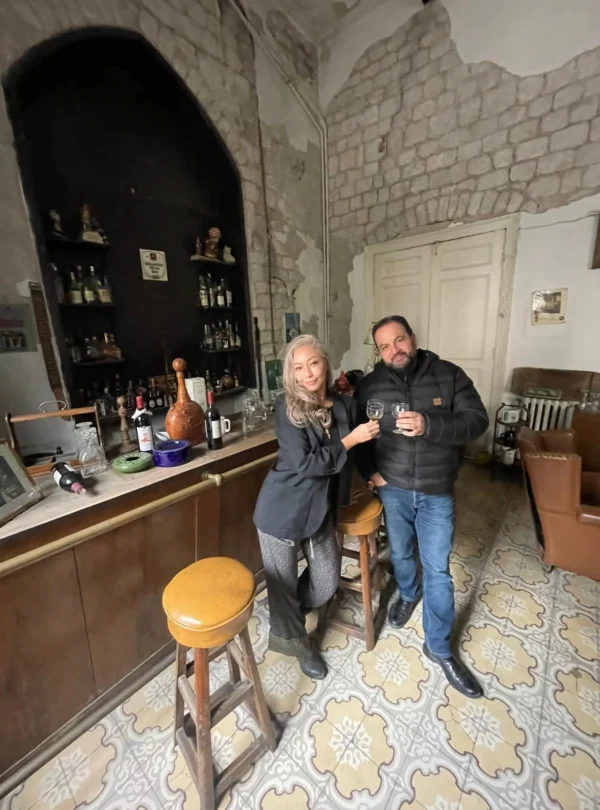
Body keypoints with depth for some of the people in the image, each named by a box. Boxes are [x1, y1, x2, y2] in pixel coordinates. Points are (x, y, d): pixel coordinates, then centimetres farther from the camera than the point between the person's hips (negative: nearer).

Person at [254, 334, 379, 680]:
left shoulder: (346, 405, -3)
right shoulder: (288, 407, -16)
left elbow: (355, 452, 16)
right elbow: (302, 463, -23)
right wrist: (349, 441, -19)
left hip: (321, 508, 5)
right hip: (283, 509, -4)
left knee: (327, 583, 16)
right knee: (283, 581, 14)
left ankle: (289, 618, 48)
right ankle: (292, 638, 47)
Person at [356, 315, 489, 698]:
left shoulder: (449, 375, -8)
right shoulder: (370, 386, -5)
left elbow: (478, 420, -14)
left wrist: (429, 425, -30)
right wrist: (369, 470, -7)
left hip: (437, 493, -1)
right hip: (393, 488, 1)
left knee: (438, 570, 9)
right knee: (401, 554, 22)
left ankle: (439, 647, 31)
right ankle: (408, 595, 53)